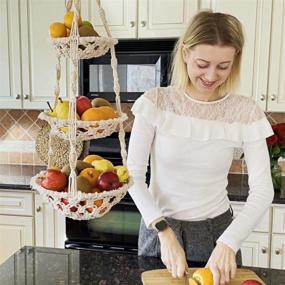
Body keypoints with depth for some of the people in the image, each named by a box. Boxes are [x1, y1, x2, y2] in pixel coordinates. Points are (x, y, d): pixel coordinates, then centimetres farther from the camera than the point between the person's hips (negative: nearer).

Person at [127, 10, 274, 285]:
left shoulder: (245, 112, -10)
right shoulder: (156, 102, -13)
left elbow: (262, 190, -12)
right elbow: (133, 174, -13)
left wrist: (228, 244, -24)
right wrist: (164, 232, -22)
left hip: (217, 230, 0)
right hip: (159, 229, 0)